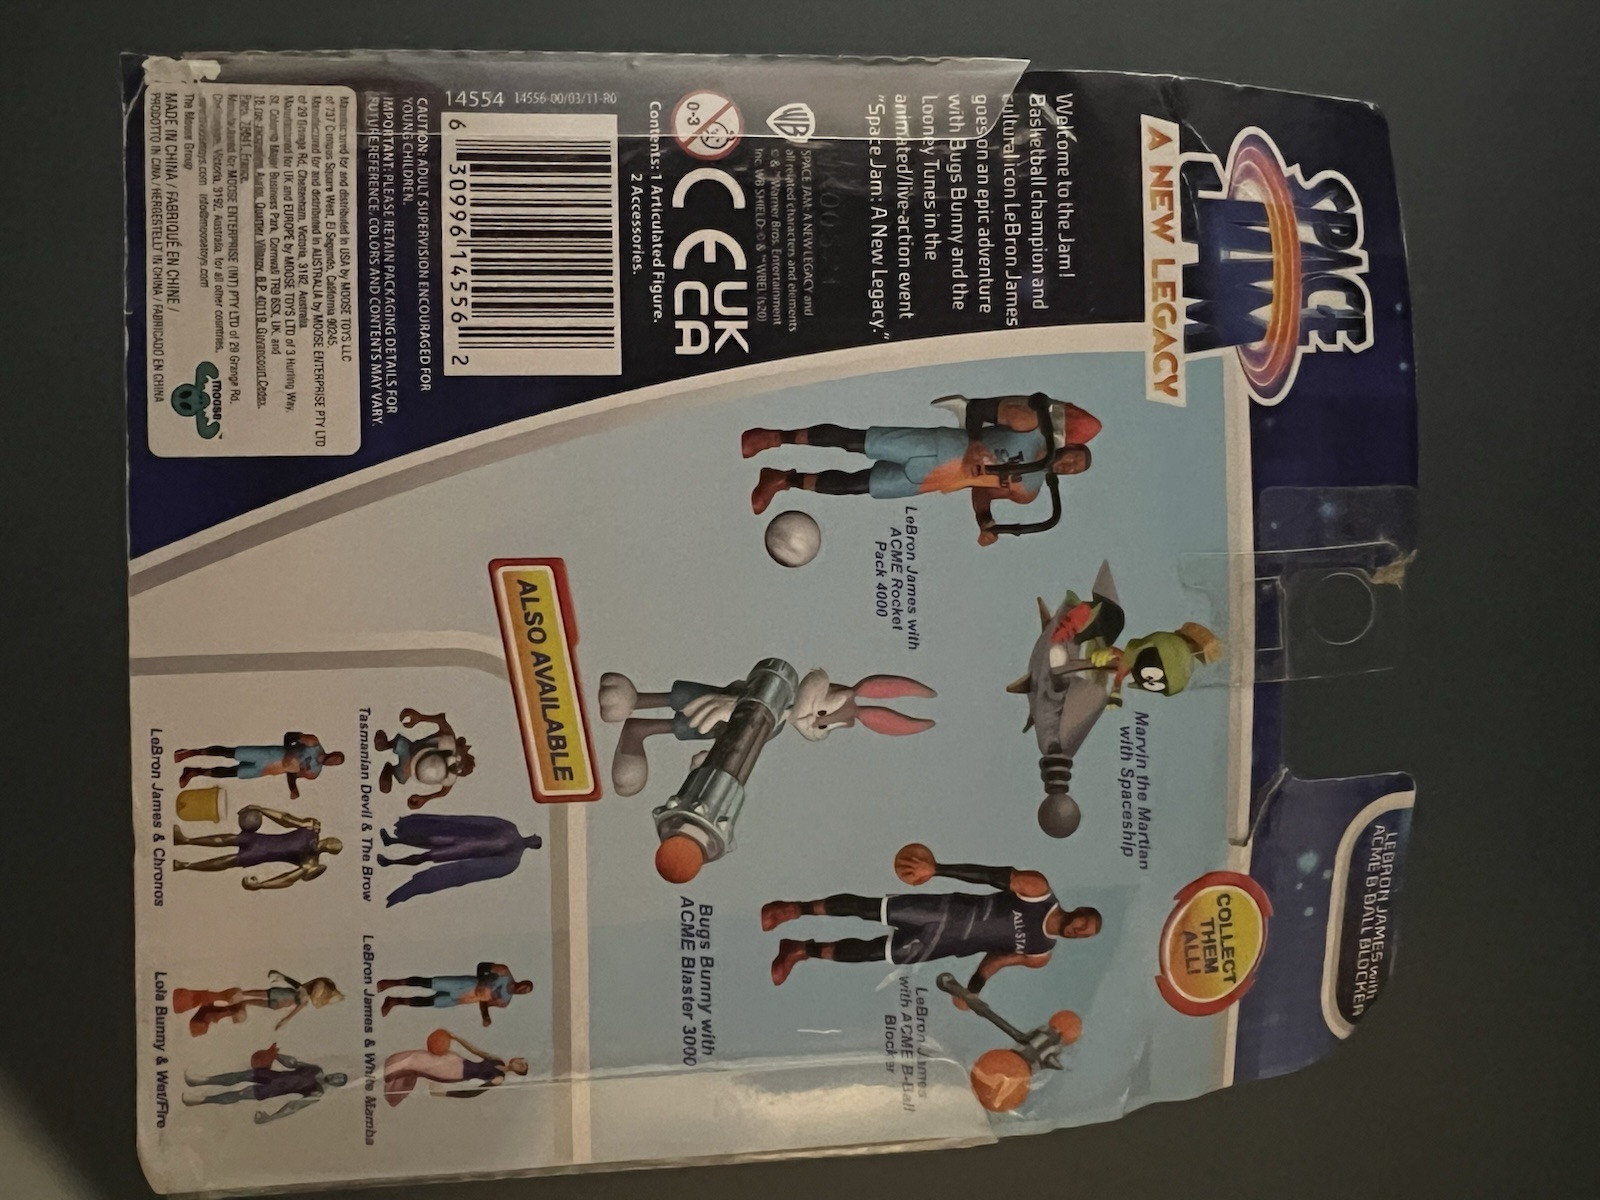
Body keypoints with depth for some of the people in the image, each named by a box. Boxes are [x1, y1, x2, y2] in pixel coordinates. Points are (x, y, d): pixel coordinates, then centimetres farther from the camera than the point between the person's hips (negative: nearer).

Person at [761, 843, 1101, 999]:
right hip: (946, 913, -2)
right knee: (868, 908, -13)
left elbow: (996, 958, 12)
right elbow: (989, 876, -13)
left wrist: (972, 989, -1)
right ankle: (798, 909, 4)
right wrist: (936, 868, -20)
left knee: (872, 952, -2)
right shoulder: (1038, 889, -10)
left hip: (945, 946, 2)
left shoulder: (1040, 955, 1)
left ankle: (803, 950, 14)